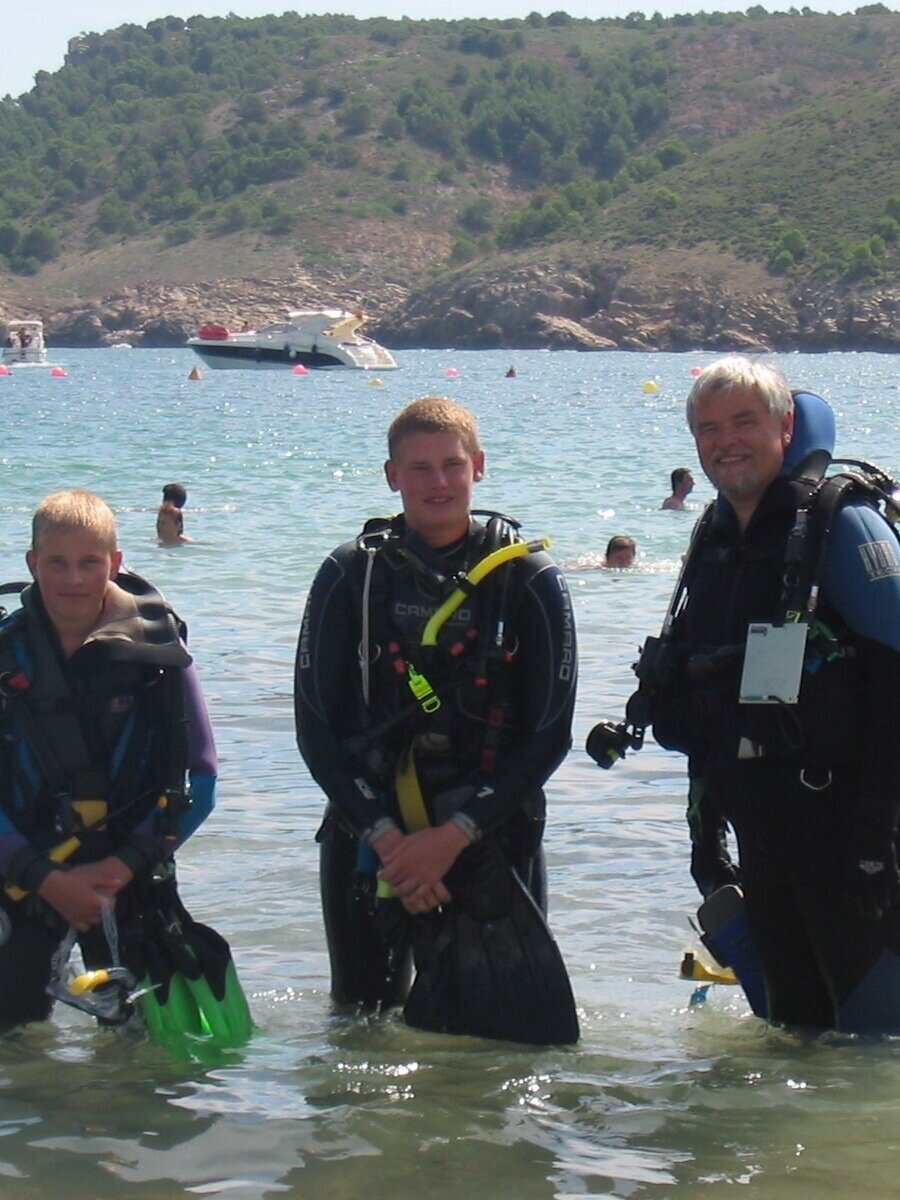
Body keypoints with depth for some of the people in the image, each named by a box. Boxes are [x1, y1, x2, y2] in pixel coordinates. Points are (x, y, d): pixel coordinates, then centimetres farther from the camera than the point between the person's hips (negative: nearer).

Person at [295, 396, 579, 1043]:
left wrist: (456, 834, -12)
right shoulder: (350, 576, 2)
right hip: (369, 839, 1)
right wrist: (383, 835, -12)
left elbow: (549, 735, -3)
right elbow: (316, 727, -1)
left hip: (488, 841, -1)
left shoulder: (530, 580, 0)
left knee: (495, 1028, -1)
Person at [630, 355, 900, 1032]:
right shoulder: (714, 540, 16)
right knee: (792, 1022, 13)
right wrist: (705, 825, 19)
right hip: (755, 817, 7)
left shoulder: (841, 524, -7)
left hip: (834, 805, -7)